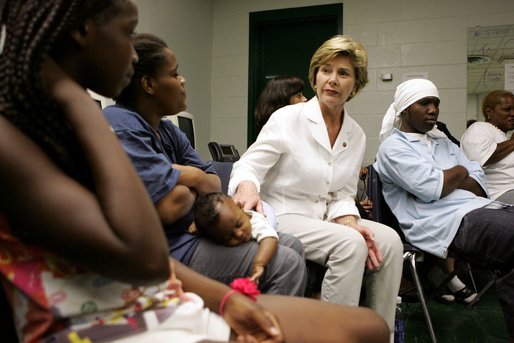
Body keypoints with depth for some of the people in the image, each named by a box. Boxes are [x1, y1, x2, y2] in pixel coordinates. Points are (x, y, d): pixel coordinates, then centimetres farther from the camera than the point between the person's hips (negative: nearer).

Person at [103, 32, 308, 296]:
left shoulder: (168, 130, 12)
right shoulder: (121, 125, -18)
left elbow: (215, 184, 8)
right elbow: (170, 206, -26)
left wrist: (176, 175, -14)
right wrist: (193, 183, -3)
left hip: (188, 232, 10)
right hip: (163, 250, -9)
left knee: (292, 246, 11)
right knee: (286, 264, -13)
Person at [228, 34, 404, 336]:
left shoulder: (357, 136, 7)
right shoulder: (288, 118, -9)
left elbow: (343, 195, 8)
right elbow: (248, 166, -12)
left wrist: (350, 223, -13)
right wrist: (247, 187, -36)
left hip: (325, 219, 6)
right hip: (281, 218, -5)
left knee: (389, 240, -16)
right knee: (349, 243, -29)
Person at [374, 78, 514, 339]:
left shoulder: (443, 142, 27)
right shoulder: (393, 146, 2)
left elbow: (479, 183, 17)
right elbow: (430, 188, -13)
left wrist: (447, 180, -3)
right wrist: (460, 172, 7)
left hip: (482, 208, 8)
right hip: (453, 221, -8)